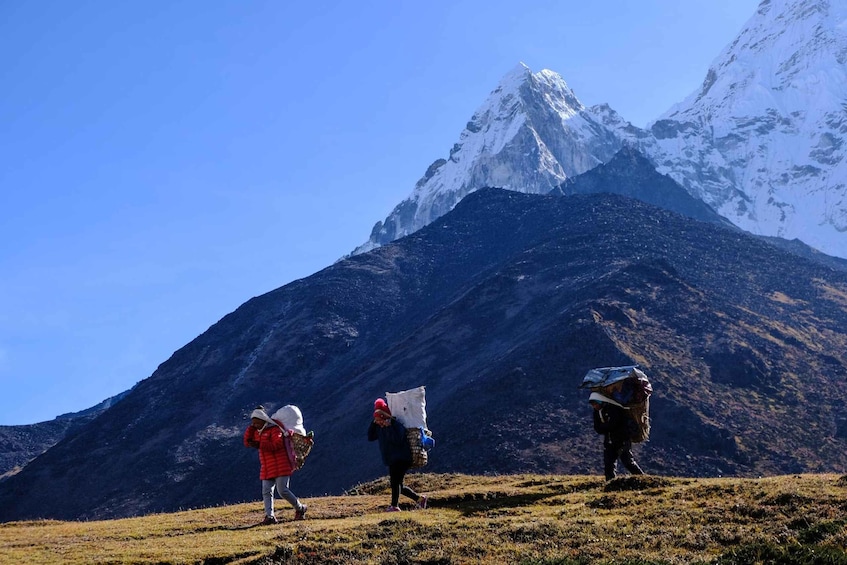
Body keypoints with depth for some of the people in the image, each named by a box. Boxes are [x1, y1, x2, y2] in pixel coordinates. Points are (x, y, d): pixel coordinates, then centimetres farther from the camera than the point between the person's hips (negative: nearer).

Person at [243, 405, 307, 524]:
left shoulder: (274, 429, -10)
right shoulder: (257, 432, 16)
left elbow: (277, 444, -24)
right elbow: (247, 442, 13)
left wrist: (259, 445, -30)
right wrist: (251, 427, 3)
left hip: (280, 466, -8)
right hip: (266, 469, 8)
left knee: (283, 491, -11)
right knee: (266, 492, -3)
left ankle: (300, 508, 8)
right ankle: (270, 516, -6)